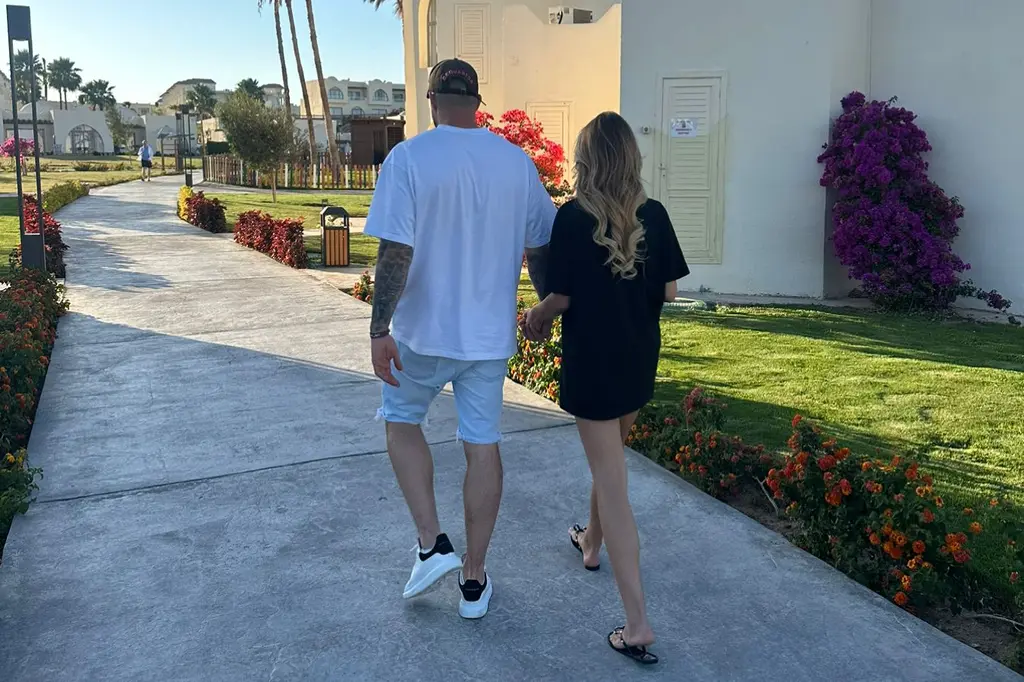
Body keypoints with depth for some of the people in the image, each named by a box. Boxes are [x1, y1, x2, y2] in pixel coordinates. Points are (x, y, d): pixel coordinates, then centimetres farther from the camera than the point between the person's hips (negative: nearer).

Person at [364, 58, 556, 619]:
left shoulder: (408, 158, -11)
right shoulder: (518, 162, 1)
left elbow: (395, 251, -18)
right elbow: (540, 248, 6)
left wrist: (379, 330, -12)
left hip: (424, 331, -3)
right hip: (491, 334, 4)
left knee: (401, 421, 21)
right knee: (483, 445, 11)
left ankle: (432, 545, 12)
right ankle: (474, 581, 23)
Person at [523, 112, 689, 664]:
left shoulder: (573, 217, -15)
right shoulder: (653, 215, -2)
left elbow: (560, 298, -13)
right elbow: (669, 291, 2)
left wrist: (533, 319, 8)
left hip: (592, 362, -5)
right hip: (640, 361, 5)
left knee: (612, 486, -1)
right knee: (609, 457, 28)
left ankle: (637, 623, 1)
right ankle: (591, 543, 51)